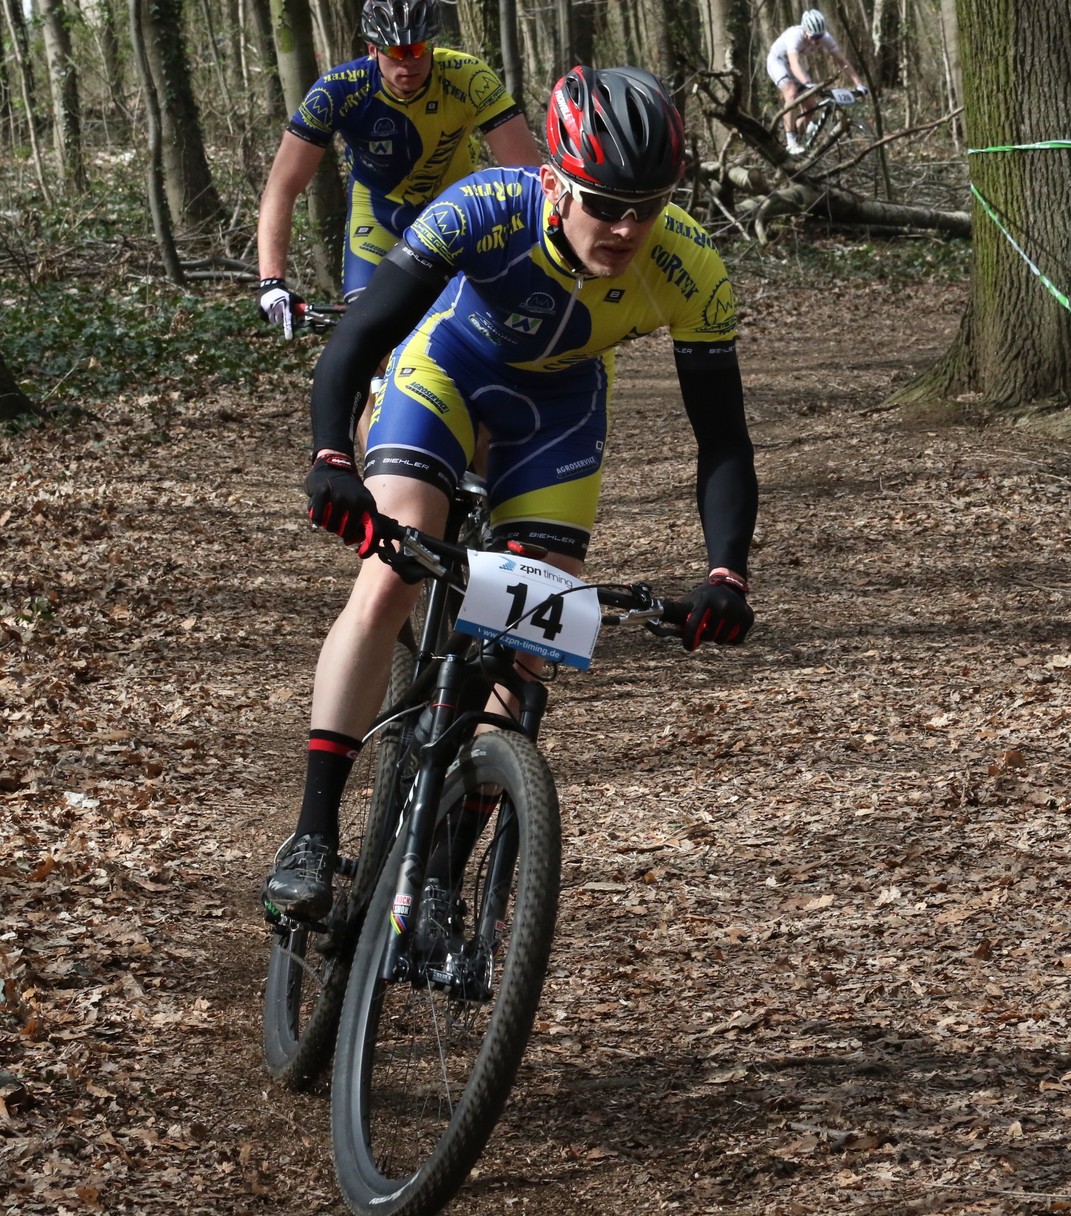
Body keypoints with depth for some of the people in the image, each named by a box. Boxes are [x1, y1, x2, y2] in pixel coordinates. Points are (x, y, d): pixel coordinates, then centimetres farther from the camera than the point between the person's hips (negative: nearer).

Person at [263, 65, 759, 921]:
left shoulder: (691, 276, -32)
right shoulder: (486, 211, -38)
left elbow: (722, 440, -25)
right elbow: (355, 340, -40)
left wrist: (727, 574, -39)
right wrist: (332, 458, -56)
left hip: (561, 399, 2)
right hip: (450, 360, -2)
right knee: (390, 581, -21)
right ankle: (314, 835, -19)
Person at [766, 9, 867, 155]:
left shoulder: (826, 38, -24)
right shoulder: (795, 36, -39)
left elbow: (842, 62, -21)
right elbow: (794, 64, -51)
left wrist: (859, 84, -30)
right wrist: (808, 84, -67)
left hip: (793, 63, 6)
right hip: (777, 60, -6)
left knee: (809, 108, -1)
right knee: (792, 93, -30)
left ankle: (797, 140, 19)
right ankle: (791, 143, -27)